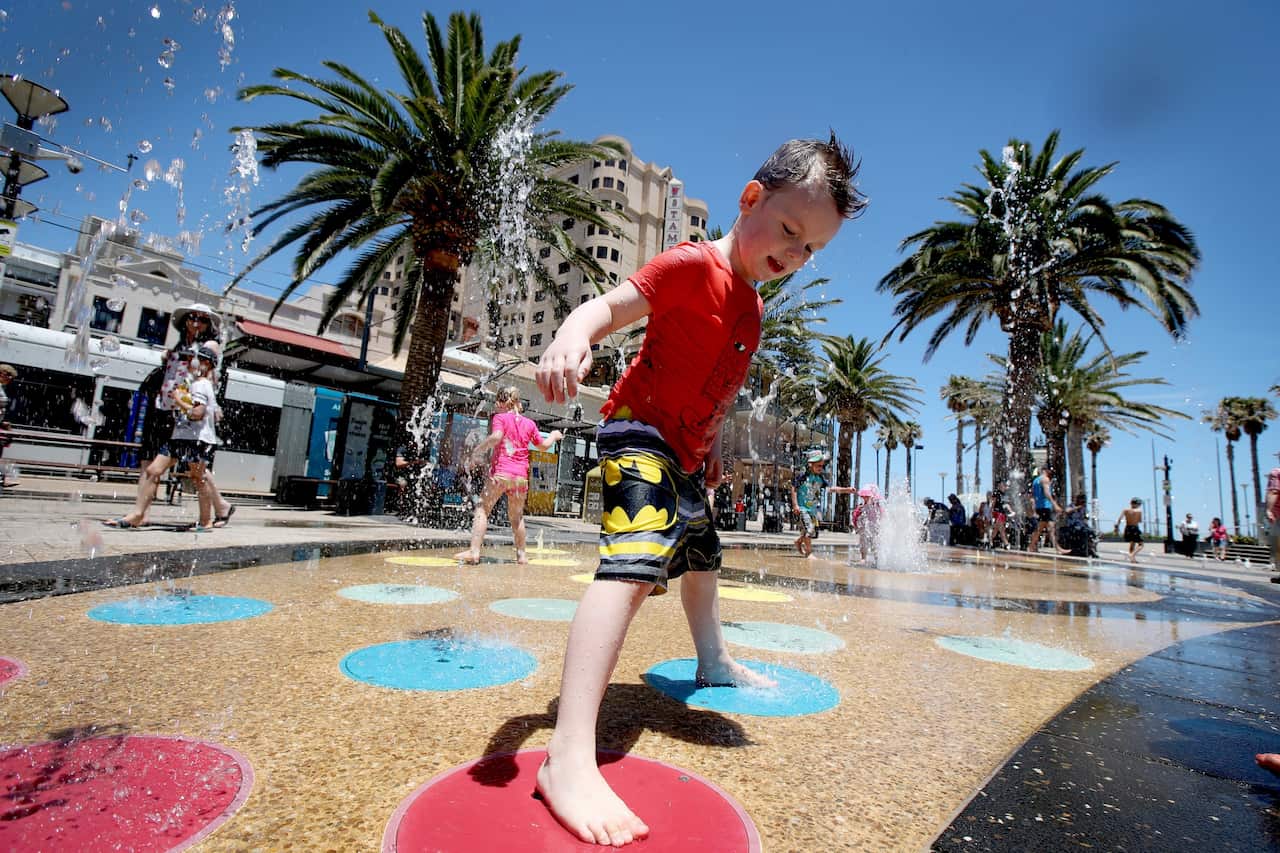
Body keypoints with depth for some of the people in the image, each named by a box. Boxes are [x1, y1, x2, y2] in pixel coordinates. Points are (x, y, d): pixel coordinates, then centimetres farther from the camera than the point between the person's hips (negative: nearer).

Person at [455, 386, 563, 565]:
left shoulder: (500, 418, 1)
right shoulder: (529, 423, 14)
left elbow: (496, 437, -19)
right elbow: (543, 445, 26)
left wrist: (478, 449, -9)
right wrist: (554, 435, 45)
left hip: (501, 472, -4)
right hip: (521, 476, 5)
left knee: (482, 509, 0)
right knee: (516, 516, 17)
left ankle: (474, 551, -8)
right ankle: (521, 554, 20)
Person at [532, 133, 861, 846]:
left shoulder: (750, 306, 14)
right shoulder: (694, 265, -14)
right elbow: (611, 306, -27)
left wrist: (712, 445, 21)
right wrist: (574, 334, -47)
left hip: (682, 455, 11)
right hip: (640, 433, -10)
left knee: (702, 554, 25)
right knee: (634, 563, -29)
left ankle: (714, 660, 51)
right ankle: (570, 756, -30)